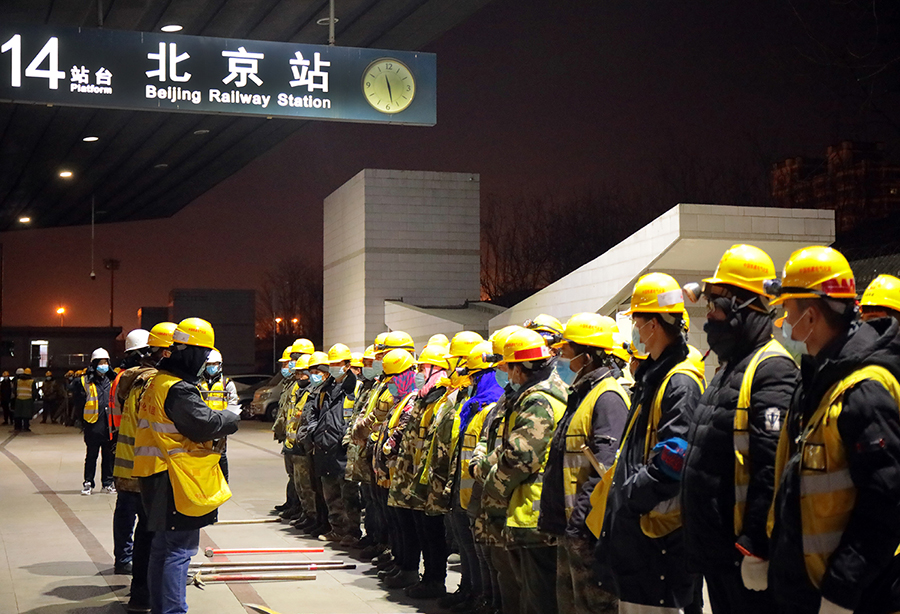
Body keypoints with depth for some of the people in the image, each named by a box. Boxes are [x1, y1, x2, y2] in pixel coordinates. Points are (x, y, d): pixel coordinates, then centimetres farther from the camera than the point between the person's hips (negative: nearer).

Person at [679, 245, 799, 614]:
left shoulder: (772, 369, -15)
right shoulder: (729, 368, 17)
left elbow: (772, 469, -23)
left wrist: (755, 545, -25)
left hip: (742, 551, -10)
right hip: (715, 547, 10)